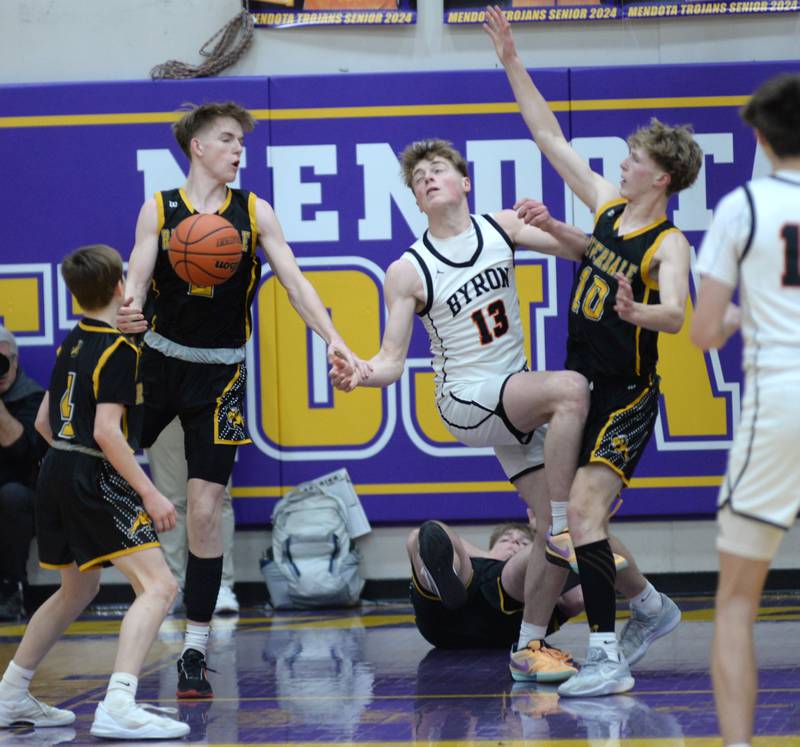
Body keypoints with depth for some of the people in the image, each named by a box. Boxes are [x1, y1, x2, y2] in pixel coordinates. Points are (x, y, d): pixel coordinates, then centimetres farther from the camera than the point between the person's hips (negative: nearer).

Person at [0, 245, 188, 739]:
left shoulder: (72, 344, 13)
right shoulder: (119, 350, -12)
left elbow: (45, 421, 19)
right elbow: (107, 431, -20)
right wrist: (149, 494, -20)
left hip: (56, 473, 9)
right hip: (96, 480, -9)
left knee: (78, 590, 27)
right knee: (158, 586, -15)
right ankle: (119, 707, -31)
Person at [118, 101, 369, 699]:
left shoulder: (254, 212, 0)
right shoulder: (159, 209, -1)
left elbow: (295, 281, -5)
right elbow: (136, 278, -8)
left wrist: (333, 338, -19)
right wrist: (127, 310, -33)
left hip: (219, 374, -1)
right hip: (159, 358, 1)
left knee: (204, 510, -4)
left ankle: (196, 649, 3)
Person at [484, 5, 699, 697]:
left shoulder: (669, 245, -15)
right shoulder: (608, 204, 5)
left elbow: (676, 314, -33)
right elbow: (550, 135, 10)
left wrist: (638, 312, -54)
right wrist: (513, 62, 7)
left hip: (628, 395, -8)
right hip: (582, 386, 8)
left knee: (583, 510, -22)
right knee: (583, 520, 14)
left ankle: (607, 658, -23)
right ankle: (650, 607, 35)